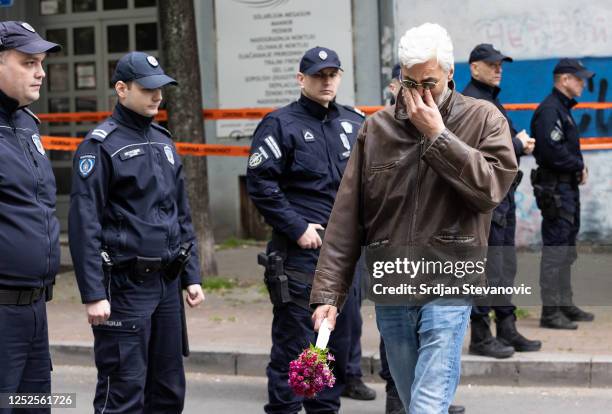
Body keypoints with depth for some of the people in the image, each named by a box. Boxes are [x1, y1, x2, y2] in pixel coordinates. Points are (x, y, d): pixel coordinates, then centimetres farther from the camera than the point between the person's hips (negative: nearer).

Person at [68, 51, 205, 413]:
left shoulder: (164, 142, 14)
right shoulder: (101, 145, -8)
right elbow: (84, 224, -13)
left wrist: (191, 276, 13)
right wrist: (93, 295, -17)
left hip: (168, 284, 7)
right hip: (125, 285, -7)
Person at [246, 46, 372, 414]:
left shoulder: (356, 123, 12)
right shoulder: (281, 124, -4)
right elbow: (260, 183, -9)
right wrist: (297, 228, -12)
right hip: (301, 249, -6)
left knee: (344, 331, 11)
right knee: (296, 339, -4)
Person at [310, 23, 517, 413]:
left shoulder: (483, 119, 1)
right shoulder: (377, 128, 7)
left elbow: (493, 186, -16)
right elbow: (346, 218, 4)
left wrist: (437, 135, -13)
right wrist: (327, 292, -2)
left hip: (447, 290, -4)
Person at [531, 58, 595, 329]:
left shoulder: (563, 109, 19)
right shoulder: (549, 110, -15)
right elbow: (553, 151, -24)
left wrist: (579, 168, 6)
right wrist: (579, 167, -10)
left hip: (568, 186, 11)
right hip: (555, 188, -11)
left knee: (566, 248, 15)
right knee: (556, 248, -9)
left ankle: (565, 305, 24)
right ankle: (550, 312, -7)